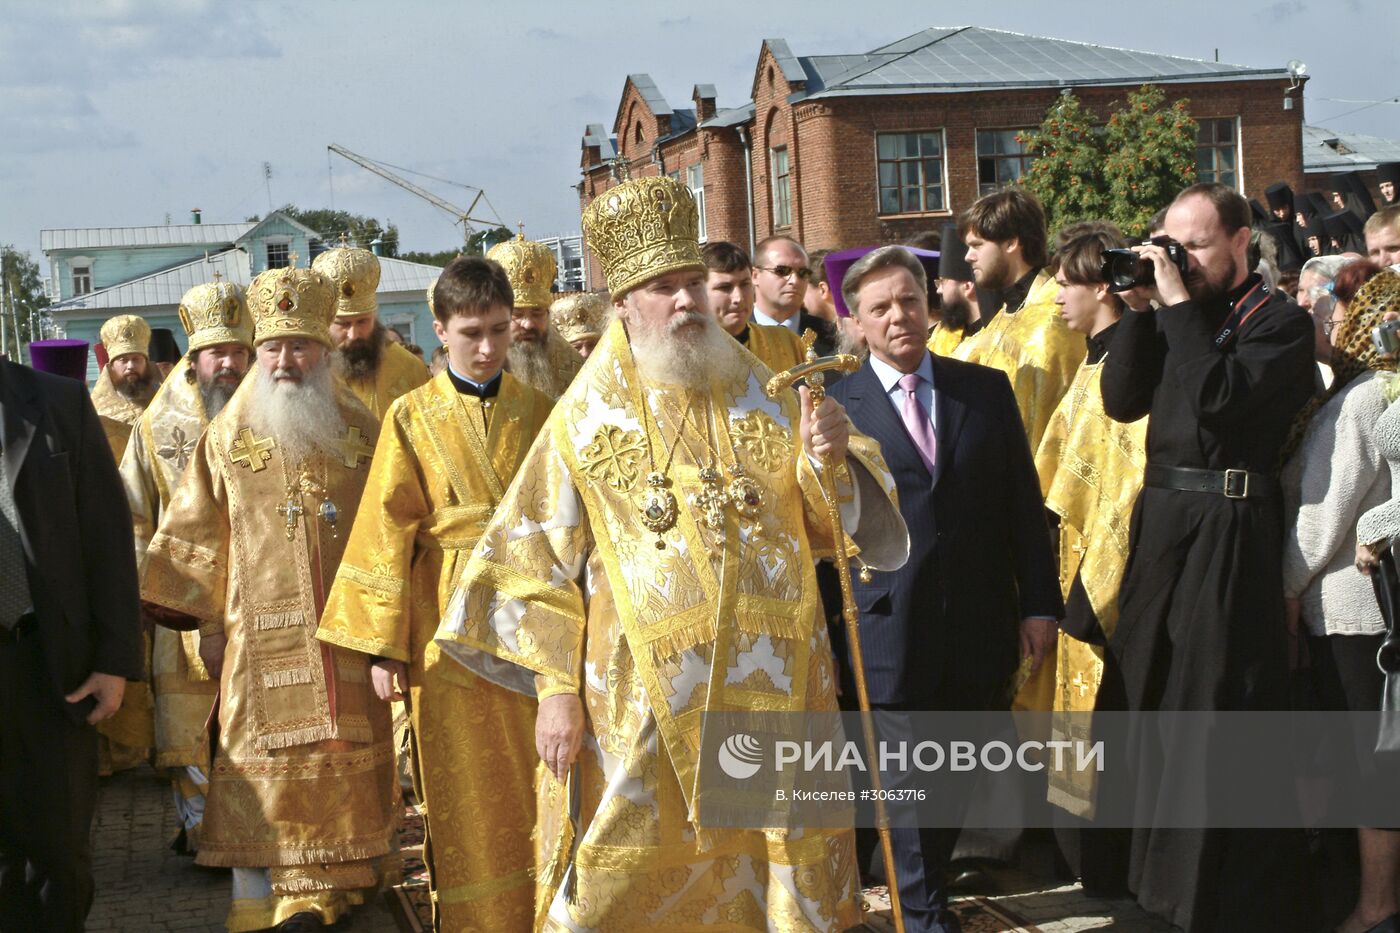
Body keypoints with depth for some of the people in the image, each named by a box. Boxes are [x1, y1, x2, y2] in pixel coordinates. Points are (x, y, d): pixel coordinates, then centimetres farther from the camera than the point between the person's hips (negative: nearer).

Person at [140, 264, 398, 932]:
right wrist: (208, 624, -1)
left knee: (346, 759, 4)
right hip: (263, 634, -1)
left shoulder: (361, 430, 6)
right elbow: (199, 537, 4)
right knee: (262, 763, -1)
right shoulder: (229, 437, 4)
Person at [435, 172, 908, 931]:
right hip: (639, 699, -2)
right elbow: (538, 563, -1)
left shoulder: (763, 397, 8)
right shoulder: (586, 417, 0)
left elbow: (829, 518, 7)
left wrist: (829, 459, -13)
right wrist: (555, 689, -6)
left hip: (773, 694, 3)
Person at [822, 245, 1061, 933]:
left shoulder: (988, 389, 6)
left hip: (978, 626, 3)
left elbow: (1023, 503, 6)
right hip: (890, 633, -3)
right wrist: (828, 631, -3)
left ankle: (931, 872, 34)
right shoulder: (834, 406, -2)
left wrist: (1039, 602, 2)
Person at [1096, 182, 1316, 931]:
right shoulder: (1177, 317, 13)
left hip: (1230, 529, -8)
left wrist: (1178, 303, -18)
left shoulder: (1279, 322, -9)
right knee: (1153, 694, 15)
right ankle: (1166, 872, 30)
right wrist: (1141, 309, -2)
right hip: (1162, 518, 8)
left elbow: (1218, 399, -24)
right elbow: (1122, 400, 6)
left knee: (1221, 707, -3)